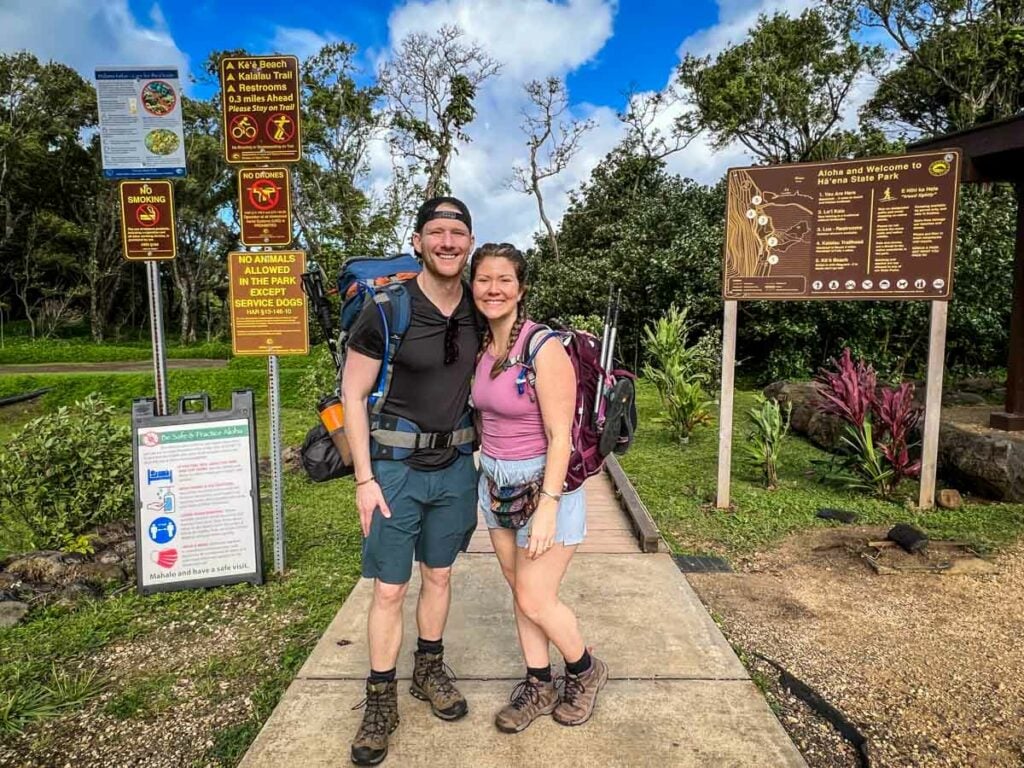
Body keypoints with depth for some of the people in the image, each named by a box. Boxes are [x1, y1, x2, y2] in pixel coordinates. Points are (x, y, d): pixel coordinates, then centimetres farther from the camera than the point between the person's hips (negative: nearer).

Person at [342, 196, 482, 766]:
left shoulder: (477, 309, -2)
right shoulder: (387, 309, -15)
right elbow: (353, 396, -9)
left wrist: (478, 451, 11)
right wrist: (365, 479, -11)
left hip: (455, 463, 4)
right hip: (396, 462, -4)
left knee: (439, 575, 17)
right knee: (390, 588, 4)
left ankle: (430, 670, 39)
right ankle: (382, 701, 23)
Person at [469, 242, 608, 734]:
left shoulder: (544, 349, -20)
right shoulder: (482, 347, 2)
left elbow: (559, 436, -20)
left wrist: (547, 506, -23)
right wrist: (488, 472, 14)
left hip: (544, 484, -7)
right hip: (496, 483, 7)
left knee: (535, 599, 1)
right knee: (520, 591, 15)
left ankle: (586, 671, 29)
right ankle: (539, 687, 34)